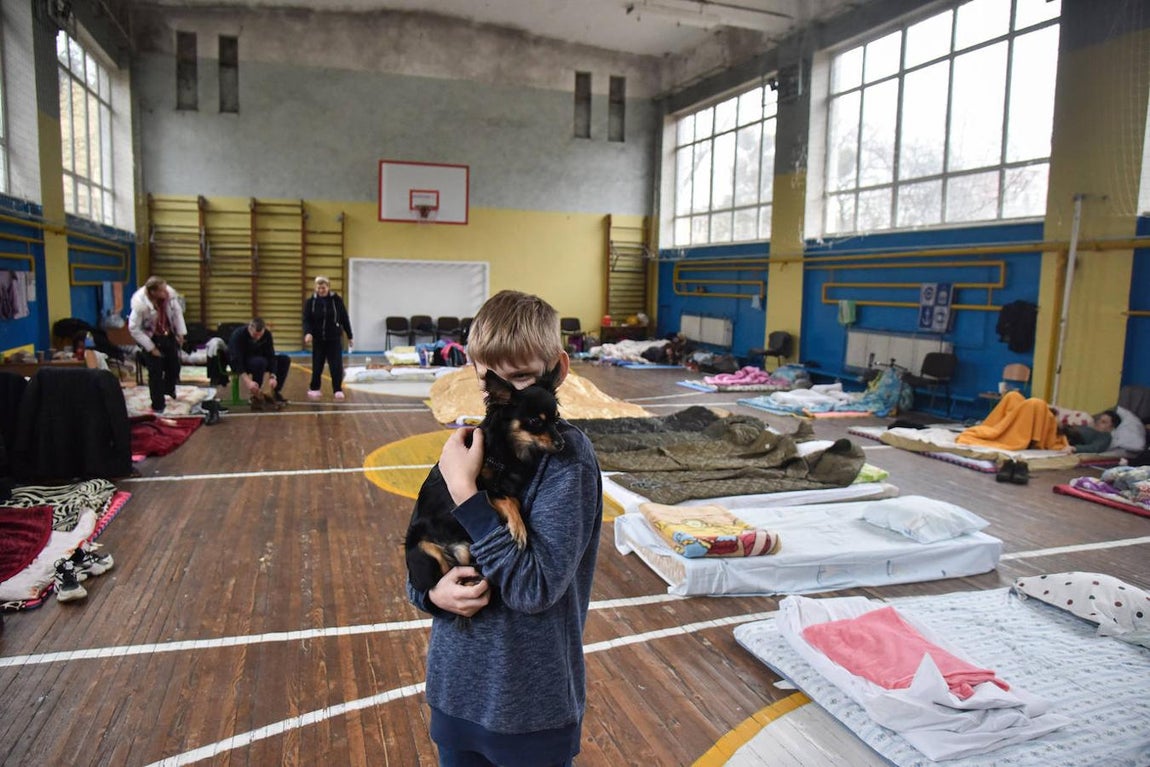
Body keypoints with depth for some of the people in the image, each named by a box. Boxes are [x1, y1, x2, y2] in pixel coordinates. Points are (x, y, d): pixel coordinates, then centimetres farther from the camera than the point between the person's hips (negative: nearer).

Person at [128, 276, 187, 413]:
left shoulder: (170, 293, -22)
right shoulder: (140, 304, -32)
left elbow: (177, 312, -3)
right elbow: (134, 329, -21)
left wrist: (180, 333, -3)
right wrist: (151, 347, -17)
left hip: (169, 334, 4)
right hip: (151, 338, -4)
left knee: (174, 366, 16)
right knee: (155, 372, -1)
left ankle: (169, 389, 48)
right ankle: (158, 406, 15)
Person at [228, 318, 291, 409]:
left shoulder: (267, 334, -14)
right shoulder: (238, 335, -28)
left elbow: (270, 356, -16)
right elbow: (236, 361, -35)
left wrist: (272, 376, -32)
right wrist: (248, 381, -47)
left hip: (259, 360, 6)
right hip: (239, 364, -5)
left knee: (285, 359, -12)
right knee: (260, 362, -36)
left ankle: (275, 393, -5)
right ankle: (256, 395, -21)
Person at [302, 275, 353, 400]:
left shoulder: (337, 300, -5)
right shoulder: (310, 301, -3)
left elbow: (344, 319, 0)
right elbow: (307, 320, -7)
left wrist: (349, 336, 3)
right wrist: (307, 333, -27)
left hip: (335, 338, -1)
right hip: (318, 339, 1)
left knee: (336, 366, -5)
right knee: (317, 366, 6)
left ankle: (338, 390, 6)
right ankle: (314, 388, 23)